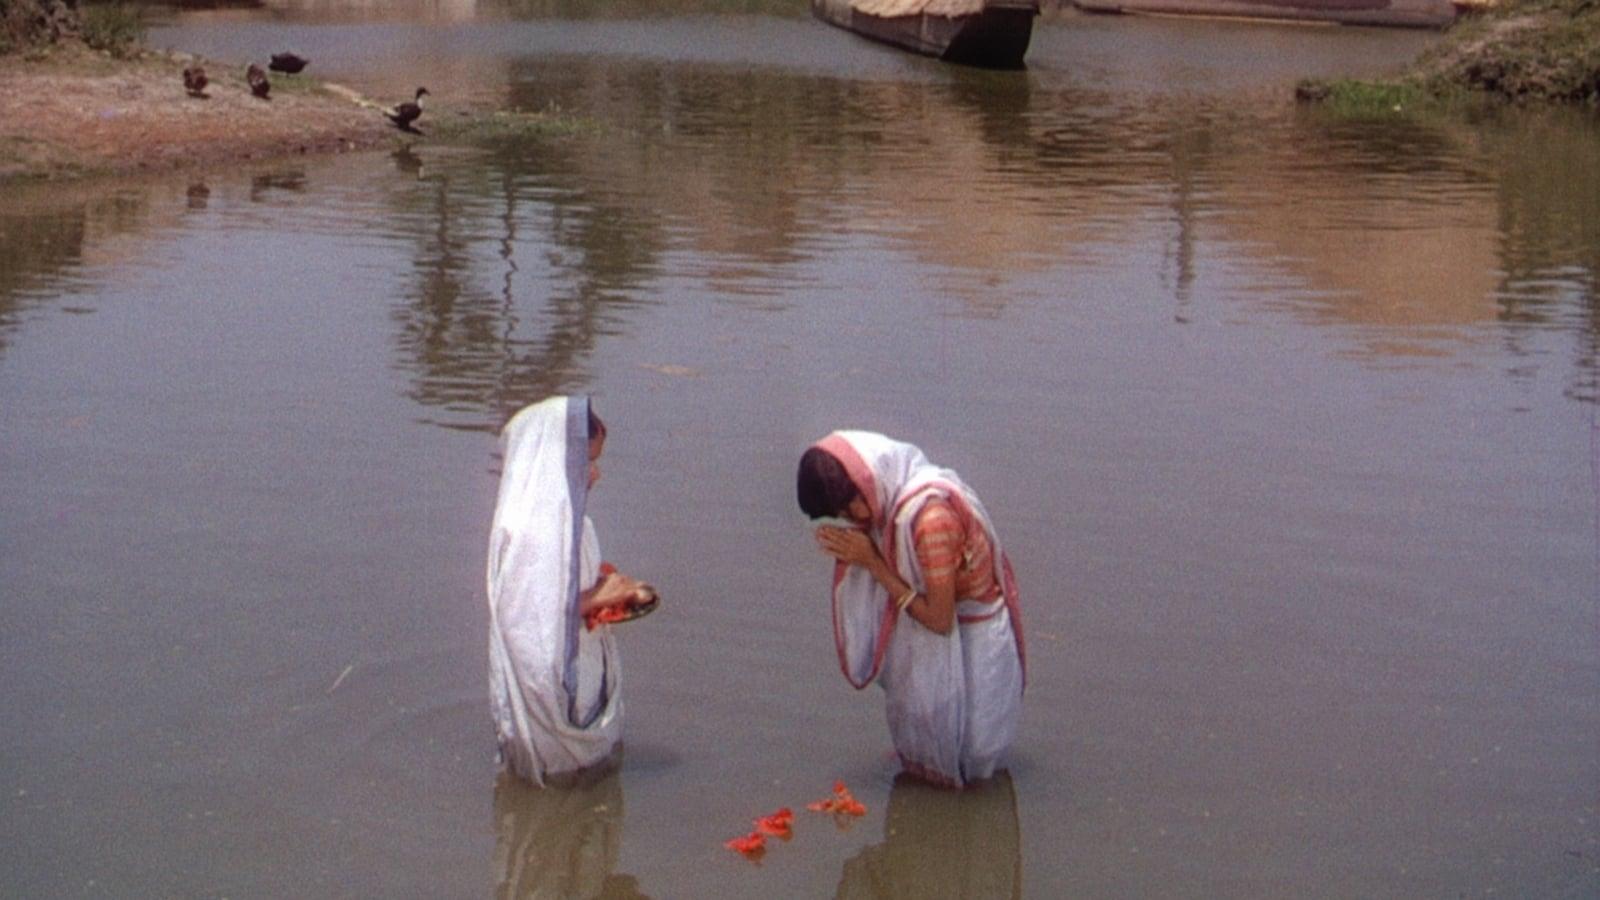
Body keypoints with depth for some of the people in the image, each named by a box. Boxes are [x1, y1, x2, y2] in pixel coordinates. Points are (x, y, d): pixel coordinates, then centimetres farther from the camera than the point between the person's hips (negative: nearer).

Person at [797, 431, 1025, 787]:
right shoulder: (893, 497, -9)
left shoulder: (929, 516, -36)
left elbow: (939, 618, -29)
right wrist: (855, 554, -16)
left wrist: (872, 562, -26)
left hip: (972, 642, -8)